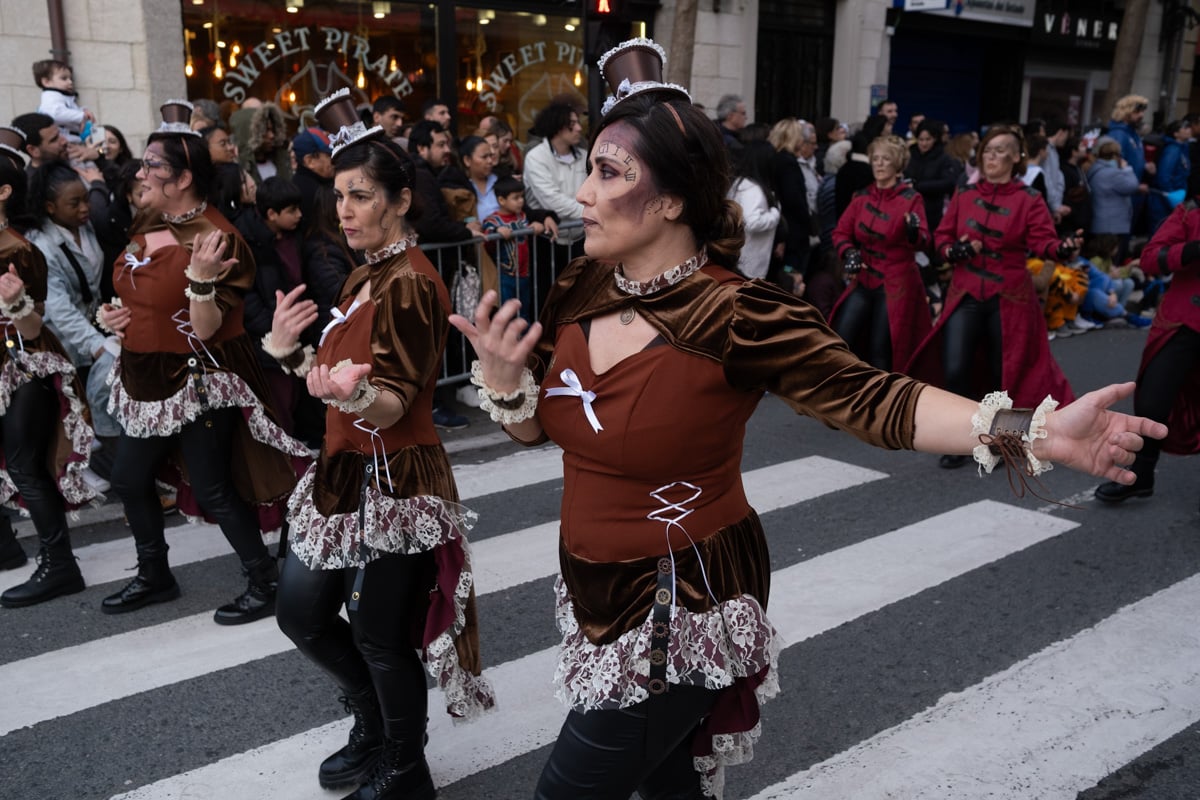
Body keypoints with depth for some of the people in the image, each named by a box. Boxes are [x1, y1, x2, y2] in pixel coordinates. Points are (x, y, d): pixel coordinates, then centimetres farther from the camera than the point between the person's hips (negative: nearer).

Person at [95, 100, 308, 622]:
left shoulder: (215, 237, -18)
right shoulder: (148, 228, 6)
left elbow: (205, 328, -23)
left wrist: (202, 278, -39)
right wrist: (111, 315, 3)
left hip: (199, 382, -9)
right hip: (147, 378, 9)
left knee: (212, 490, -2)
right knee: (129, 479, 16)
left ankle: (265, 582, 15)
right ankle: (154, 576, 36)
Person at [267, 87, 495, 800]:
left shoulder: (411, 284, -15)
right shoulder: (366, 277, 12)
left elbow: (392, 406, -21)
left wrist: (355, 392, -41)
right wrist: (294, 351, 1)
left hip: (396, 484, -9)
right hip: (345, 474, 9)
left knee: (380, 636, 4)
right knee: (303, 615, 17)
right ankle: (375, 727, 41)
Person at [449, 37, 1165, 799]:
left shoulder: (735, 313, -22)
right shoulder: (582, 288, -3)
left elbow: (869, 397, -24)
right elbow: (536, 424, 5)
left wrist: (1035, 433, -35)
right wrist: (502, 376, -16)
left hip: (682, 608, -6)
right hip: (593, 592, 6)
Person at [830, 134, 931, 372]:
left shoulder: (911, 199, -6)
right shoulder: (862, 198, 6)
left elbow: (923, 242, -15)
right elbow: (841, 232, 9)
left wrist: (913, 232, -39)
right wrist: (849, 253, -12)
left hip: (896, 284, -4)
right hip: (864, 281, 4)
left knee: (881, 352, -2)